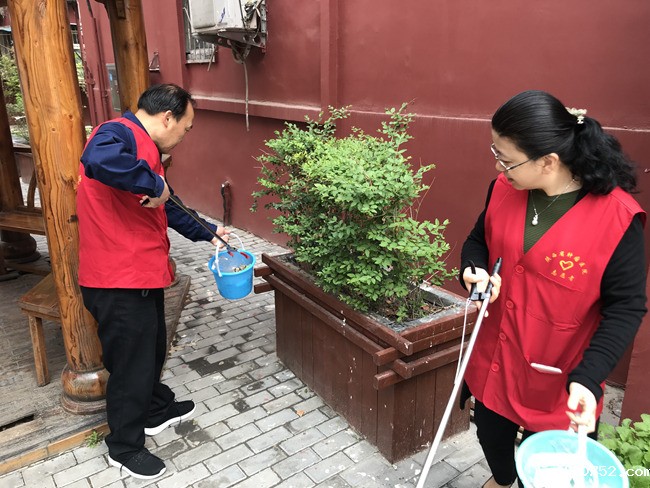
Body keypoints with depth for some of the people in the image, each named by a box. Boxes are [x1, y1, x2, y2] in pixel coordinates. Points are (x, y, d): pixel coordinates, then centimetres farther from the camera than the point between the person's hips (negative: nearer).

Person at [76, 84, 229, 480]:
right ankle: (125, 447, 28)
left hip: (144, 274, 10)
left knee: (153, 348, 26)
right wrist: (153, 183, -31)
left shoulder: (145, 146, 16)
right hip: (119, 282, -10)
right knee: (132, 363, 7)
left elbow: (166, 206, 24)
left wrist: (206, 233, 23)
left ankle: (157, 410, 48)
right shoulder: (119, 134, -18)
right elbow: (98, 161, -43)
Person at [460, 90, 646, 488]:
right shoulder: (505, 189, -8)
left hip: (559, 377, -4)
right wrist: (473, 270, -15)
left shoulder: (616, 217, -23)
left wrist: (588, 377, -27)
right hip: (495, 357, 5)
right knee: (491, 435, 27)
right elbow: (479, 240, 7)